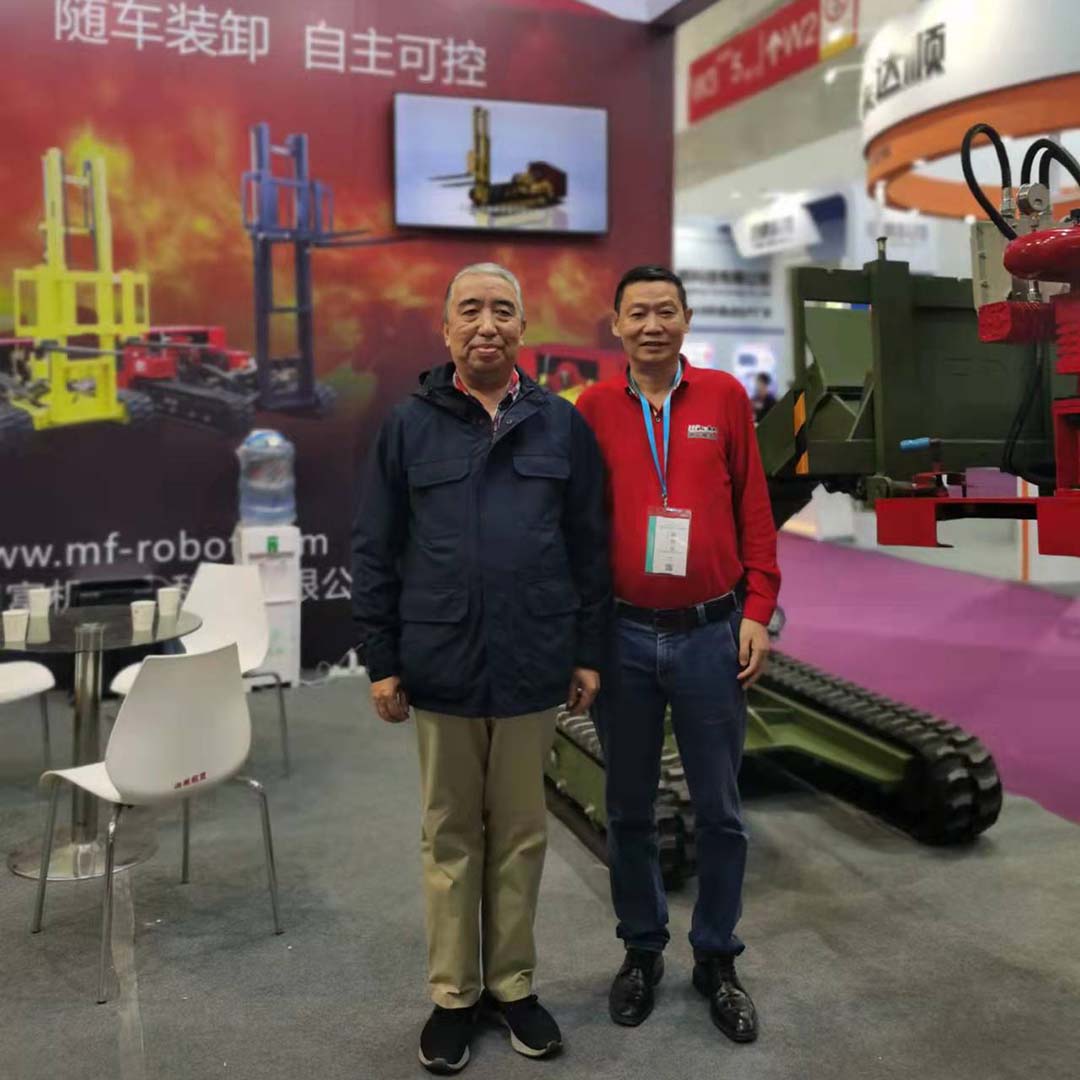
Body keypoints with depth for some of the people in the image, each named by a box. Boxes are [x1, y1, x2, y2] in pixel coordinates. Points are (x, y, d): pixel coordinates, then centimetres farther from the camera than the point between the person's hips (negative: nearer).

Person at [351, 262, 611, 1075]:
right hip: (442, 669, 0)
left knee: (521, 833, 13)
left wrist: (590, 652, 2)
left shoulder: (561, 424, 3)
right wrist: (382, 660, -1)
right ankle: (452, 994, 26)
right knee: (451, 837, 12)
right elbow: (375, 551, 2)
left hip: (534, 669, 1)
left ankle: (513, 983, 29)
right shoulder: (409, 426, 1)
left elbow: (590, 546, 4)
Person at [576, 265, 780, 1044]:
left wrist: (757, 612, -2)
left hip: (711, 633, 0)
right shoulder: (594, 408, 1)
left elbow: (754, 509, 2)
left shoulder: (725, 397, 1)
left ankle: (717, 957, 28)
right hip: (624, 636, 1)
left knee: (719, 810, 10)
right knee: (629, 808, 12)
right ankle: (642, 949, 31)